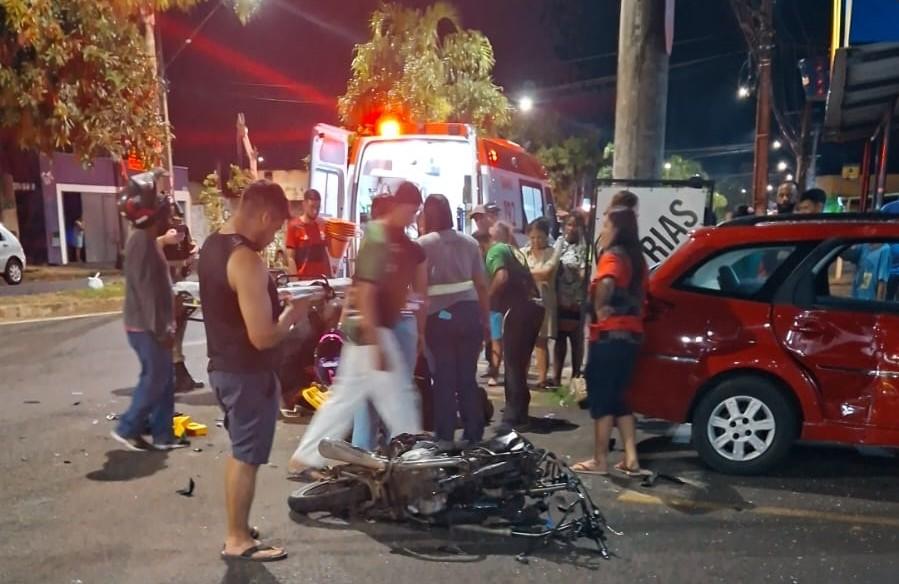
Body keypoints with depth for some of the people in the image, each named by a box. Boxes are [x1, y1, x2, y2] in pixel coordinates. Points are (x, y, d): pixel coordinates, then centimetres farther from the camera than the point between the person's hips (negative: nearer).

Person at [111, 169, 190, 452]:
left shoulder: (148, 239, 13)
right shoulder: (143, 241, -19)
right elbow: (147, 289, -23)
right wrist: (160, 329, -22)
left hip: (152, 325, 10)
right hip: (146, 327, -10)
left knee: (164, 380, 12)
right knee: (154, 380, 0)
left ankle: (162, 435, 19)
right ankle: (127, 429, 13)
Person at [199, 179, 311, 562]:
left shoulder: (212, 245, 6)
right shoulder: (246, 260, -25)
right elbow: (263, 337, -27)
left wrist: (274, 304, 12)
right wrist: (292, 315, -10)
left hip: (222, 366, 10)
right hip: (247, 373, -10)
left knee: (238, 451, 21)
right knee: (247, 456, 5)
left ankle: (237, 526, 34)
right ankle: (238, 540, 19)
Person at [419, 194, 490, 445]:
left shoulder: (423, 244, -2)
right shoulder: (470, 242, 10)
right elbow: (482, 284, 9)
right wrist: (485, 317, 16)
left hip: (439, 316, -3)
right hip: (469, 312, 4)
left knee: (444, 380, 4)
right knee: (468, 378, 11)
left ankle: (445, 439, 9)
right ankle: (474, 436, 19)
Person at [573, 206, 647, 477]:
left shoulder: (612, 256, -12)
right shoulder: (637, 258, 15)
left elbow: (606, 283, -34)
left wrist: (599, 308, -20)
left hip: (609, 335, -9)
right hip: (631, 334, 9)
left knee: (601, 398, 0)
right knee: (619, 398, 15)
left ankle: (600, 460, 6)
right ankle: (631, 458, 15)